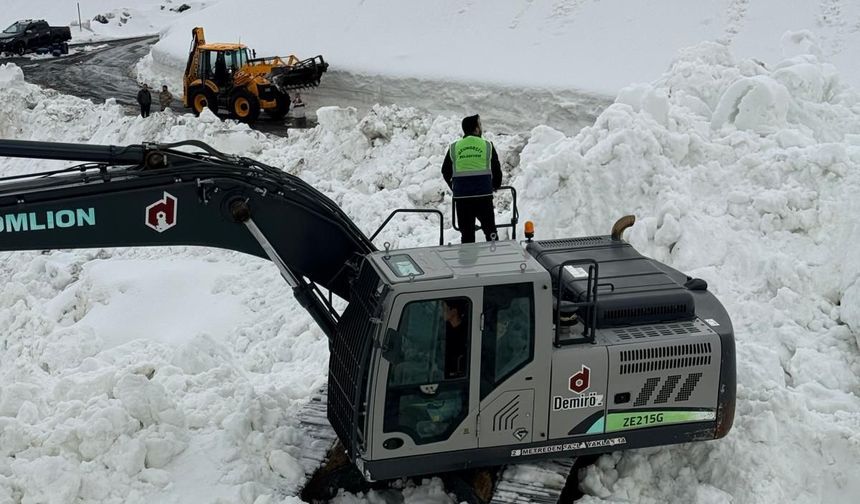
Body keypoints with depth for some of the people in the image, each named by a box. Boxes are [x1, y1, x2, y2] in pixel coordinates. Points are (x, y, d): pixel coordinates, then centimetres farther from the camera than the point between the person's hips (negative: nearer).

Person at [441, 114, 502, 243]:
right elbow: (497, 170, 8)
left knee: (466, 233, 7)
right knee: (490, 229, 9)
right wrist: (495, 186, 26)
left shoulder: (453, 148, 4)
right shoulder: (487, 146, 1)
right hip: (484, 195, -1)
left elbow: (446, 172, 10)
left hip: (461, 197, 1)